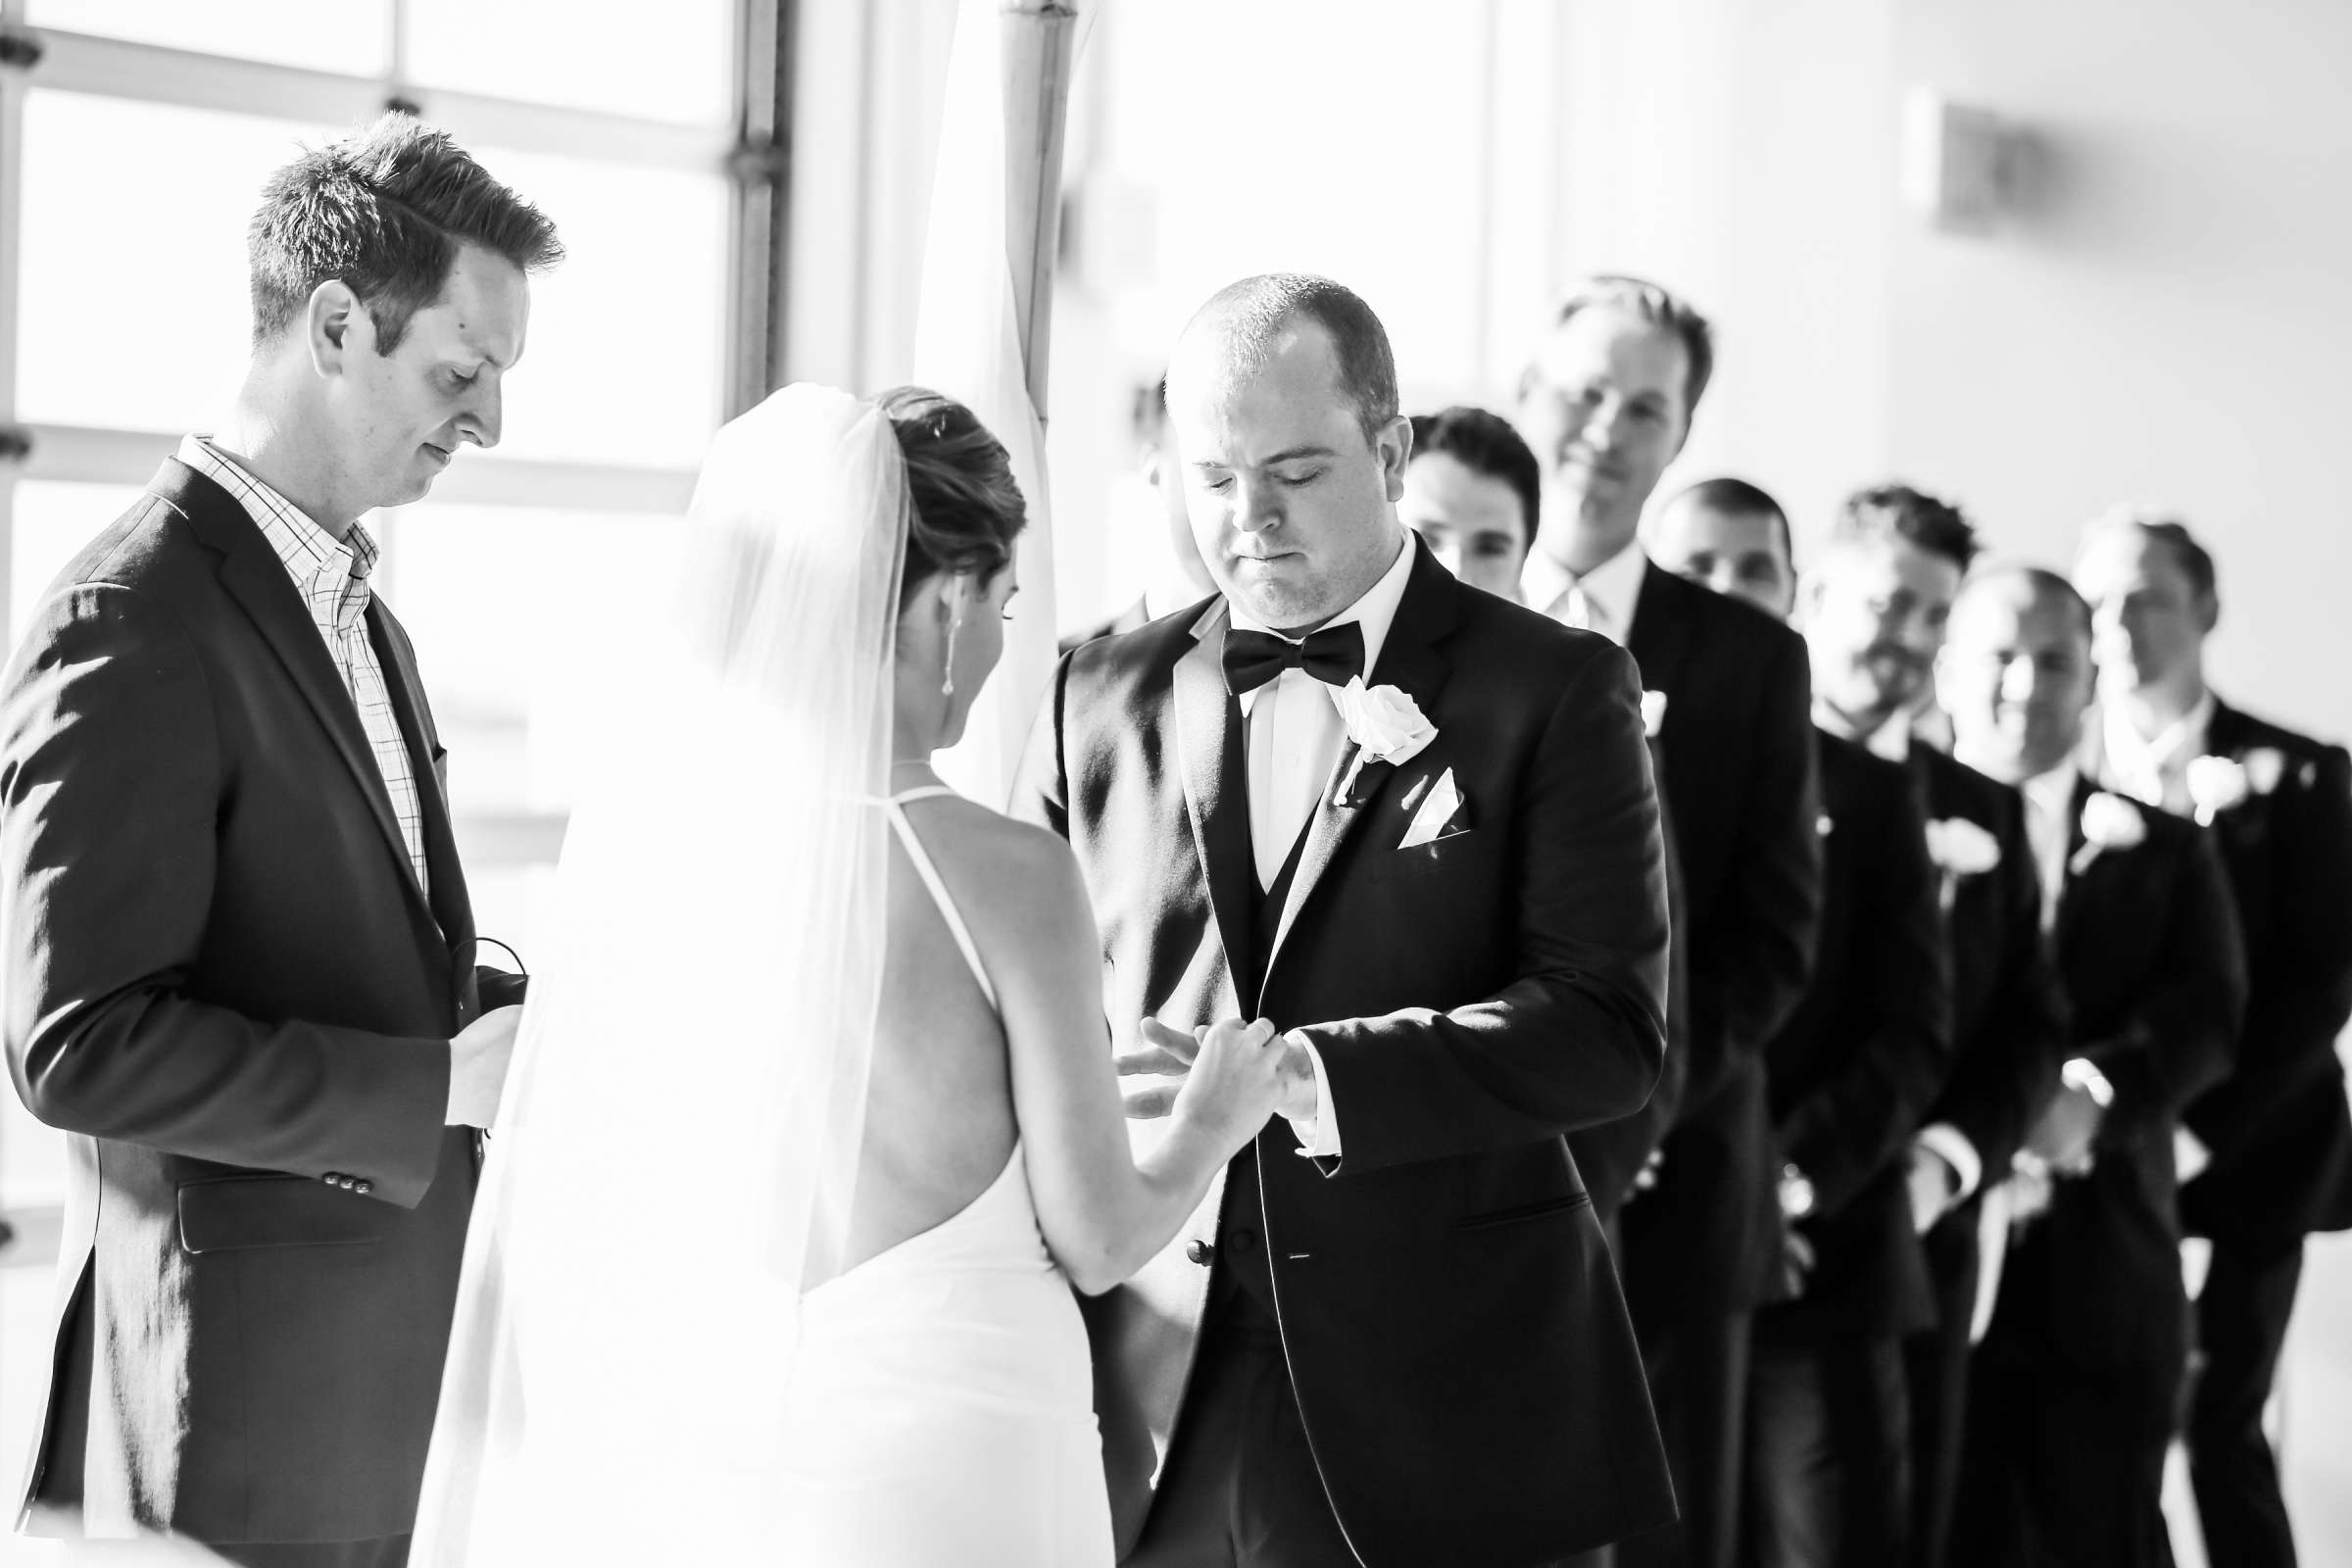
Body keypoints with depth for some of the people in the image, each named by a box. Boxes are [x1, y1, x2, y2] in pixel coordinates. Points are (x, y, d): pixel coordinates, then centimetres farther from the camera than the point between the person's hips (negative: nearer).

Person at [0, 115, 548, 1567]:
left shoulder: (360, 619, 14)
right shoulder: (130, 628, -16)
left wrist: (528, 1008, 3)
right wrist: (441, 1086, -20)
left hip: (401, 1374, 9)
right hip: (248, 1393, -9)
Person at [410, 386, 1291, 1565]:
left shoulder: (630, 835, -4)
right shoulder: (1007, 878, -14)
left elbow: (553, 1212, 2)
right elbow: (1096, 1240, -6)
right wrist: (1211, 1126, 12)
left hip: (683, 1460, 4)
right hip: (936, 1473, -3)